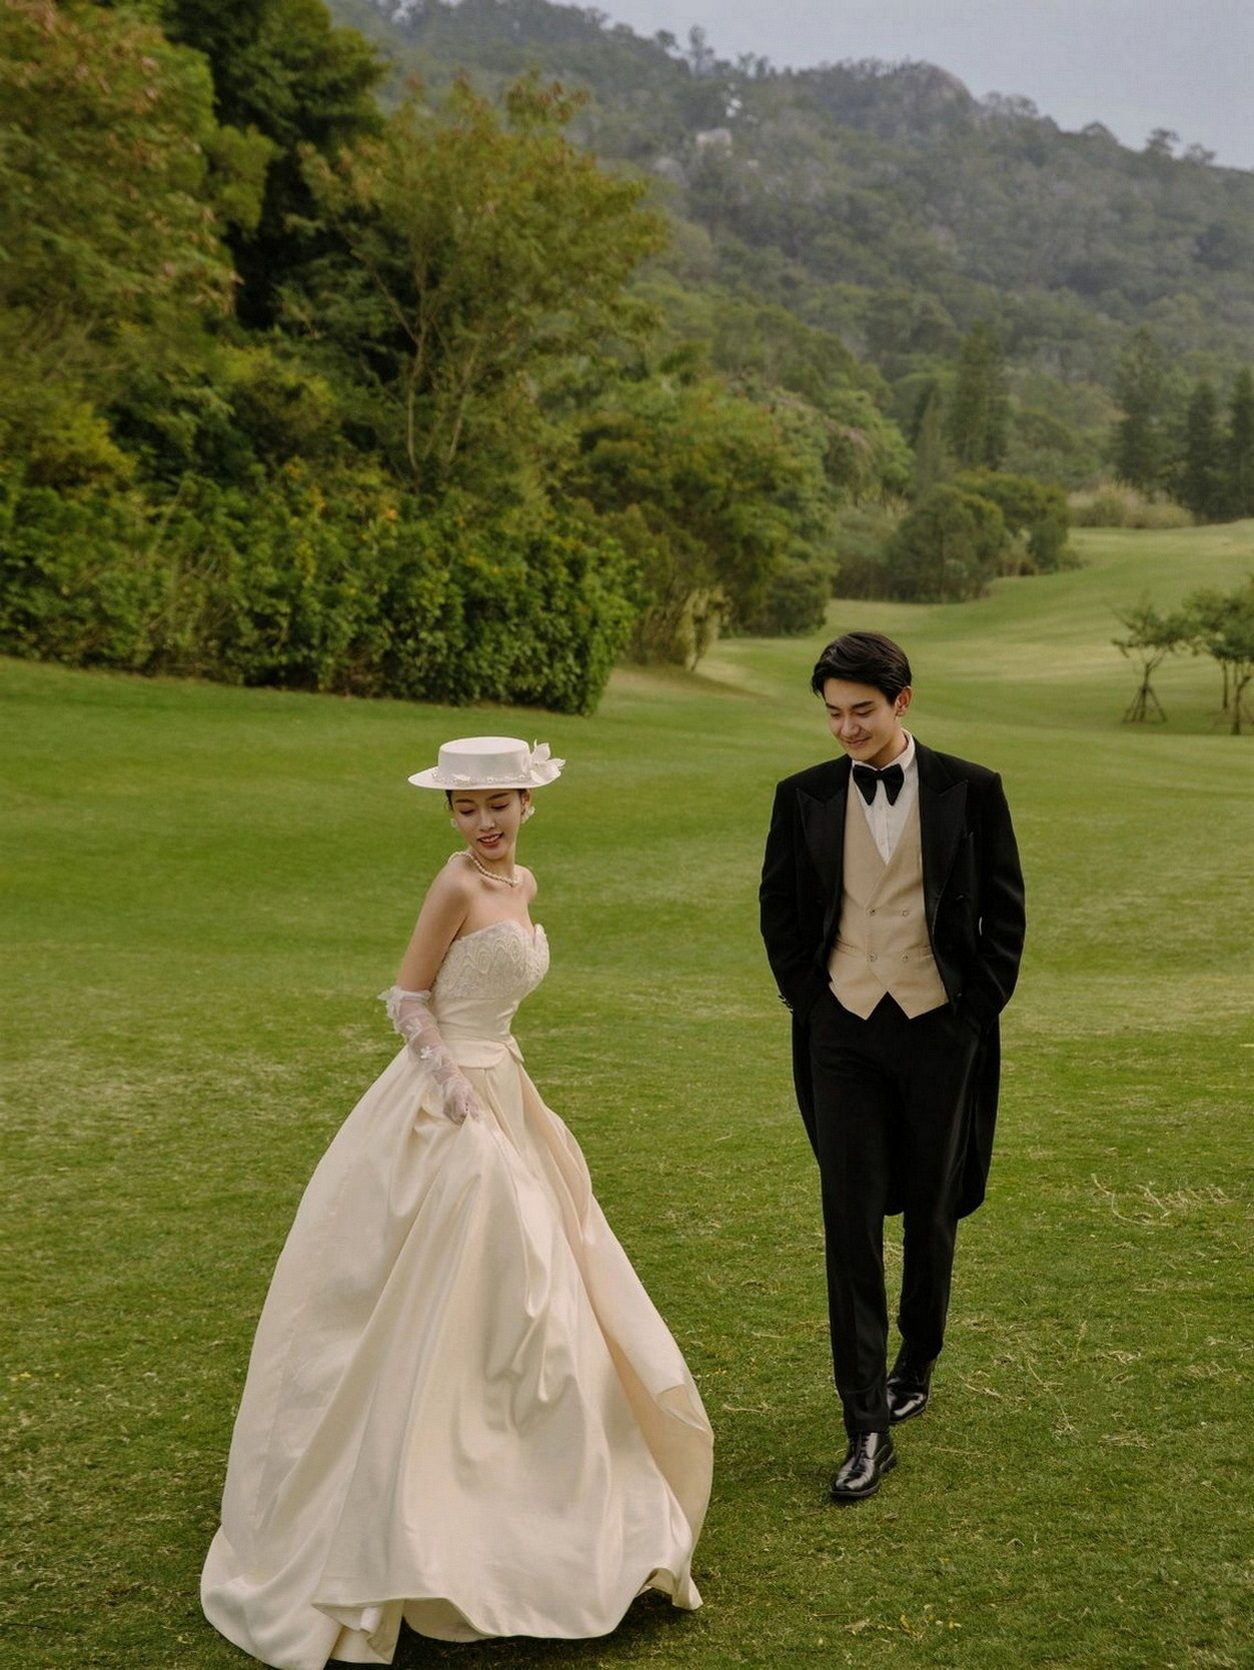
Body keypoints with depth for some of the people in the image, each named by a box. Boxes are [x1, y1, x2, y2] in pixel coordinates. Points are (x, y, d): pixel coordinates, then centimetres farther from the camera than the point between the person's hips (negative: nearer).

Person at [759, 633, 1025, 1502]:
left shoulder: (970, 790, -3)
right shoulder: (805, 797, 1)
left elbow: (1005, 911, 2)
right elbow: (778, 907, 12)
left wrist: (979, 1009, -2)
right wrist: (804, 999, 4)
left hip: (939, 1030, 0)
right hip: (843, 1032, 1)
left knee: (932, 1211, 14)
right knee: (851, 1223, -4)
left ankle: (917, 1364, 37)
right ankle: (869, 1428, 0)